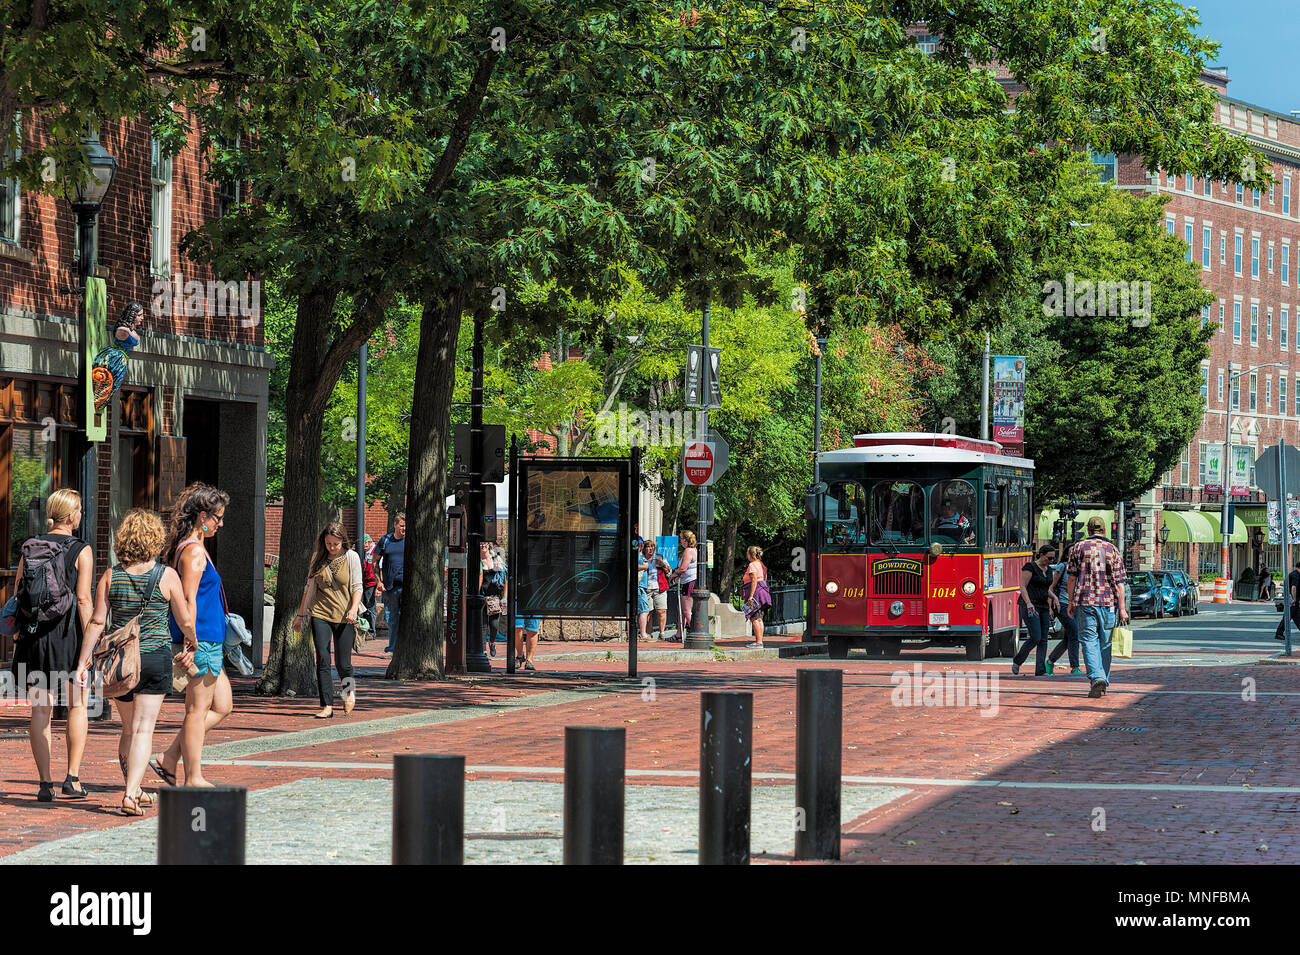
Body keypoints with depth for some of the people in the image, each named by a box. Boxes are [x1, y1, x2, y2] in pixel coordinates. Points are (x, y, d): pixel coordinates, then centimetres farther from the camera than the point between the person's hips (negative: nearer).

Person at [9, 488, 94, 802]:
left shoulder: (29, 547, 6)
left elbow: (17, 594, 6)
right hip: (68, 633, -3)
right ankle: (72, 778, 3)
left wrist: (18, 634, 13)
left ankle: (44, 783, 4)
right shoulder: (81, 551, -6)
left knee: (40, 710, 6)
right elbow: (83, 600, -11)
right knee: (77, 705, 11)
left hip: (33, 634, 3)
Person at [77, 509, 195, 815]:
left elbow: (97, 622, -4)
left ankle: (134, 788, 30)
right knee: (143, 730, -3)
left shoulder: (111, 576, -1)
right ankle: (131, 795, -16)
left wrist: (83, 662, 0)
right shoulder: (167, 576, -6)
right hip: (155, 657, -3)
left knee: (128, 729, 19)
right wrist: (193, 645, 20)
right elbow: (186, 622, 0)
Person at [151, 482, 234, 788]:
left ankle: (169, 759, 13)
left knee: (222, 706, 13)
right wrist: (191, 640, -21)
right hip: (200, 642, -10)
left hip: (206, 641, 10)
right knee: (198, 710, -3)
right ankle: (193, 778, 3)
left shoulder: (185, 548, 17)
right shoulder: (194, 551, -14)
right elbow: (189, 600, -19)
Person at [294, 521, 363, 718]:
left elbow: (357, 587, -3)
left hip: (343, 616, -2)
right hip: (320, 615, 2)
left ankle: (349, 690, 32)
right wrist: (301, 614, 14)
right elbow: (310, 587, 14)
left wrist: (353, 609, -19)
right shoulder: (318, 558, 7)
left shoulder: (352, 557, 0)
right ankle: (327, 706, -9)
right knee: (322, 660, -10)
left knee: (343, 664, 0)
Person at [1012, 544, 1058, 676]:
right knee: (1035, 638, -13)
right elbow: (1023, 587, -12)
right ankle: (1017, 661, 7)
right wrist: (1028, 603, -24)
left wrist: (1054, 597, 9)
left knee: (1043, 640, 1)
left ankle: (1040, 670, 1)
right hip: (1030, 607, -8)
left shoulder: (1048, 571, 16)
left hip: (1043, 607, 8)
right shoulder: (1030, 567, -7)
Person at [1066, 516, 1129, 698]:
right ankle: (1104, 683, 19)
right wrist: (1122, 608, 2)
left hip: (1085, 601, -2)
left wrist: (1071, 603, 9)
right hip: (1109, 602, 2)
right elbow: (1119, 582, 2)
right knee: (1105, 644, 12)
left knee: (1089, 642, -3)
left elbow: (1072, 578, 2)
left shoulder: (1078, 548, 3)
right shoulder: (1112, 550, 6)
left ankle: (1097, 678, -22)